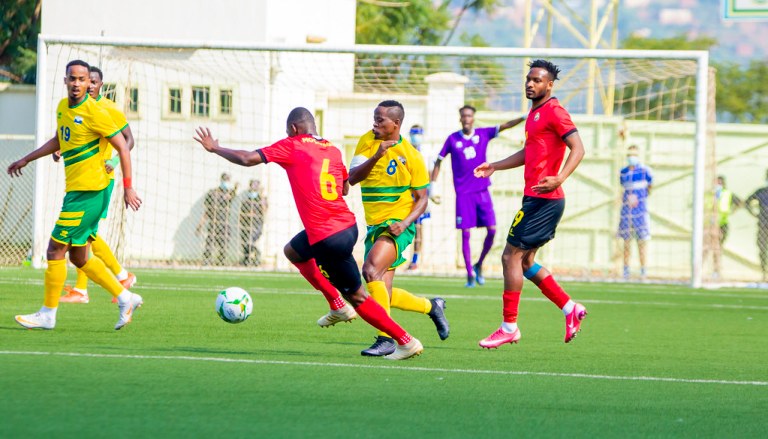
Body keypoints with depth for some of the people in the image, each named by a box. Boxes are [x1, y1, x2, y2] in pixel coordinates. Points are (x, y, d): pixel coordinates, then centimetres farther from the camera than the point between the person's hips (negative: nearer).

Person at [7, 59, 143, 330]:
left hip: (88, 192, -9)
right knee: (78, 257, 12)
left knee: (55, 250, -6)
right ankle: (125, 299, 20)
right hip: (75, 191, 9)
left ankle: (48, 314, 2)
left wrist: (128, 187, -14)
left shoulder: (94, 113, -14)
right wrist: (26, 160, 30)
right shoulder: (62, 107, 11)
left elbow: (123, 148, -11)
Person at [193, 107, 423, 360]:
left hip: (328, 238, -7)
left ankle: (406, 342, 2)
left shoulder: (292, 146, -4)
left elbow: (248, 159, -8)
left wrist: (215, 148, 8)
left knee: (356, 297, 2)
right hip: (346, 224, 7)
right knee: (293, 251, 30)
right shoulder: (332, 149, 12)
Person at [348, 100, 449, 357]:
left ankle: (385, 338, -26)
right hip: (374, 226, 6)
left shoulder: (410, 156, -9)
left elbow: (422, 199, -3)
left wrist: (404, 223, -20)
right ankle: (431, 306, 33)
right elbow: (352, 178, -10)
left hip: (397, 226, -6)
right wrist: (376, 156, -24)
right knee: (383, 295, 5)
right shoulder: (367, 141, 2)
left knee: (371, 268, -30)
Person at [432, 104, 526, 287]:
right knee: (465, 233, -5)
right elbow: (438, 162, 6)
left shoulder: (483, 134, 3)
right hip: (463, 193, -2)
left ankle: (479, 265, 14)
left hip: (482, 191, 2)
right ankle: (470, 274, 3)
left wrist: (524, 118, -20)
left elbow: (505, 126, -5)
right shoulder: (453, 139, 0)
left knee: (492, 230, -6)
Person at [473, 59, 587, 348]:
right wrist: (494, 167, 29)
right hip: (535, 199, 10)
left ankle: (509, 326, -1)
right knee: (525, 261, 13)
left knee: (511, 256, -7)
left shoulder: (554, 111, -11)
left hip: (543, 199, -10)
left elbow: (578, 148, -19)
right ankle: (570, 309, 18)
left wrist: (559, 178, -32)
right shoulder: (534, 113, 19)